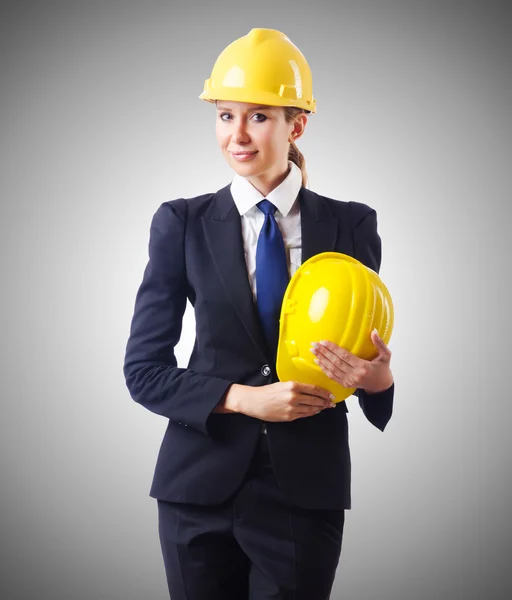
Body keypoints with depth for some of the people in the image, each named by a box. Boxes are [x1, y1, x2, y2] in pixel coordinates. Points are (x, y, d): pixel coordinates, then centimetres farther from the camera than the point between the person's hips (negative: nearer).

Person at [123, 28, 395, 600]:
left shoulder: (351, 225, 1)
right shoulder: (182, 224, 0)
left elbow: (371, 354, 7)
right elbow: (143, 369, -1)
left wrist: (378, 377, -17)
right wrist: (245, 399, -15)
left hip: (306, 490, 0)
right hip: (202, 486, 0)